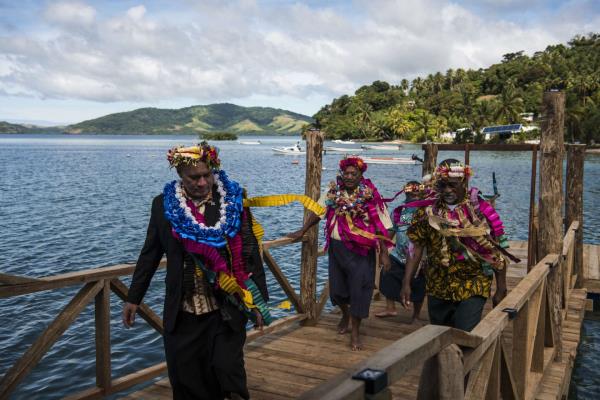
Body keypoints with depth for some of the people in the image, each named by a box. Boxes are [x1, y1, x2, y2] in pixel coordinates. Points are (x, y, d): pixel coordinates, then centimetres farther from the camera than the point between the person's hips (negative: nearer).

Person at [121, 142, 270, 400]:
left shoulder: (234, 201, -4)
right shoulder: (164, 205, 0)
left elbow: (250, 252, -2)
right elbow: (150, 254, 8)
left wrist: (259, 300, -2)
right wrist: (134, 298, 9)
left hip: (227, 310, -2)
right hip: (182, 311, 2)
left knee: (227, 372, -1)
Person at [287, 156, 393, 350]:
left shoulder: (370, 195, -11)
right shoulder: (333, 191, -1)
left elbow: (381, 227, -9)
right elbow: (318, 211, 8)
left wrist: (384, 253, -10)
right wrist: (301, 232, 6)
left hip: (361, 250, -3)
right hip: (337, 247, 4)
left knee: (359, 289, -2)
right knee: (336, 287, 14)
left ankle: (355, 332, 14)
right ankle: (345, 315, 45)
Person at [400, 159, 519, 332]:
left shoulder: (482, 211, -8)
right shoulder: (428, 211, -3)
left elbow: (497, 253, -4)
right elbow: (416, 248, -5)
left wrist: (501, 289, -3)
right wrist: (406, 283, -10)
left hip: (472, 290, -3)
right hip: (438, 290, 3)